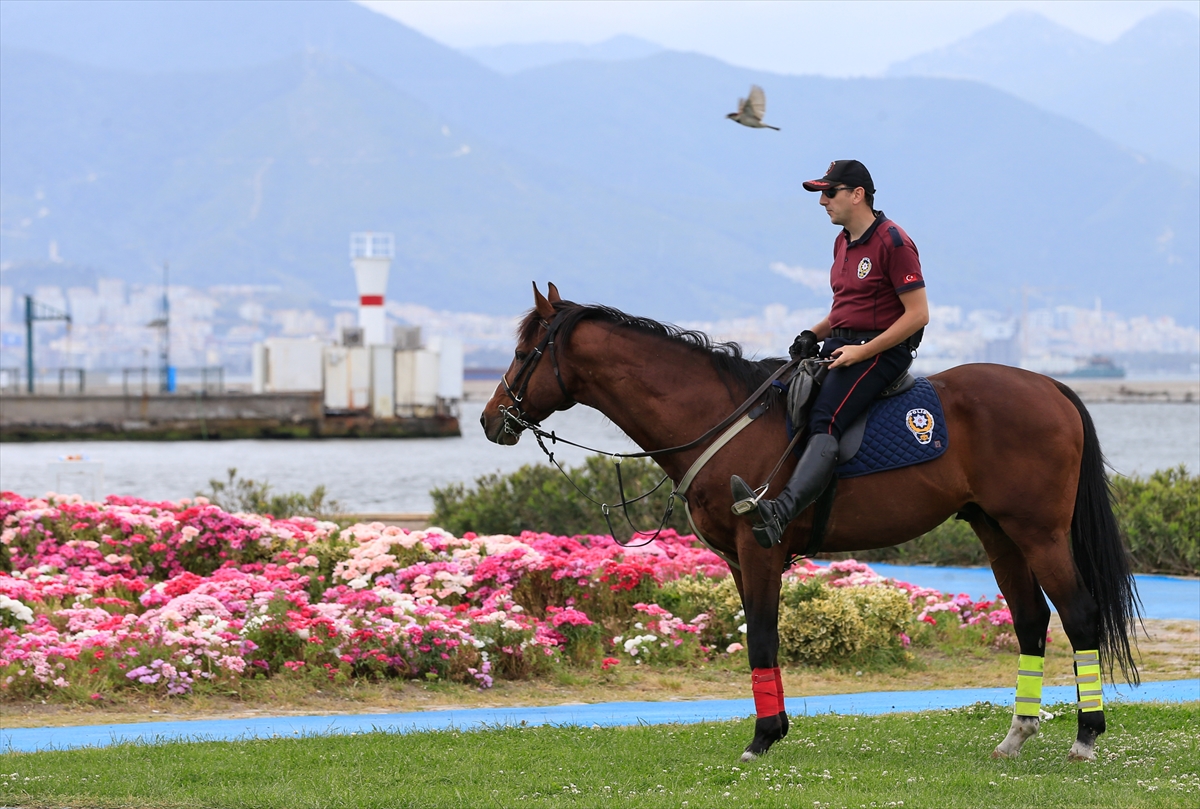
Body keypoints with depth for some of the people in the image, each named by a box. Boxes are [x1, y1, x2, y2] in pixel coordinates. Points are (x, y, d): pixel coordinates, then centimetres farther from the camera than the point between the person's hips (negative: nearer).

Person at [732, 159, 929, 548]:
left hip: (881, 352, -10)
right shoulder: (843, 242, 16)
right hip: (840, 345, 10)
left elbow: (918, 313, -15)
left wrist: (861, 351, -19)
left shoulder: (893, 242, -12)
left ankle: (779, 512, -46)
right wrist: (813, 334, 8)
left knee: (823, 423, -28)